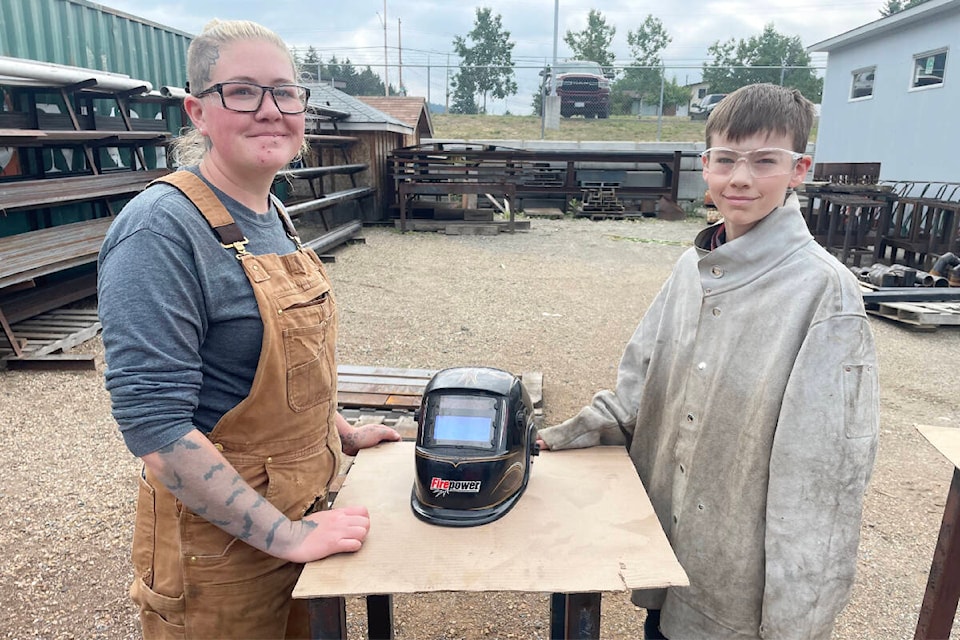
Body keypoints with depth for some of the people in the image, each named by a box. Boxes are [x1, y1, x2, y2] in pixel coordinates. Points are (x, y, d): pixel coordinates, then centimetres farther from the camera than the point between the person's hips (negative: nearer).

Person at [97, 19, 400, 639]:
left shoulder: (272, 214, 3)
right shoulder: (160, 230, -21)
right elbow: (153, 423, -26)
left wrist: (342, 432, 14)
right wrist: (285, 535, -23)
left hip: (305, 511, 8)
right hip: (220, 545, -7)